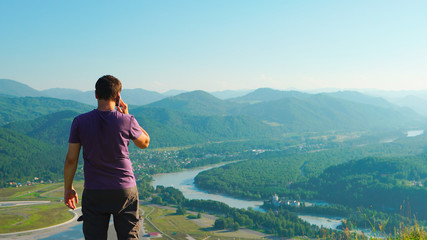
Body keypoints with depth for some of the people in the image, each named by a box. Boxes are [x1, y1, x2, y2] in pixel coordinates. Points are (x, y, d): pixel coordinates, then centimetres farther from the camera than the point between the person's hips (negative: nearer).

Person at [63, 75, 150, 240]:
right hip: (125, 190, -1)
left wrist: (68, 189, 10)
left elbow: (71, 159, -2)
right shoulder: (127, 121, -10)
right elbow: (144, 143, 9)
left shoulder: (80, 122, -6)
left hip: (93, 193, 1)